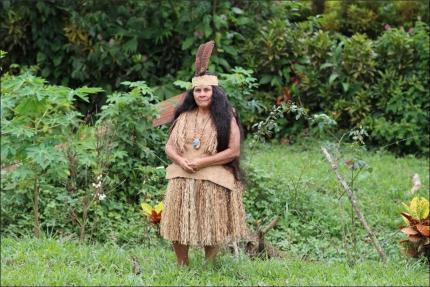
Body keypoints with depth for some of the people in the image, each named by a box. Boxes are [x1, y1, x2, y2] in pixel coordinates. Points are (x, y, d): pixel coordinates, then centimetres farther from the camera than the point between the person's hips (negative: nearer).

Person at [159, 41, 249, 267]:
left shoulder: (226, 118, -1)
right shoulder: (184, 117, 11)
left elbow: (233, 151, -8)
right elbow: (169, 146, 9)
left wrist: (203, 162, -15)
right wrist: (180, 161, -13)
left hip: (214, 181, -4)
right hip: (181, 179, 4)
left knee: (211, 227, 1)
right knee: (179, 224, 3)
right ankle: (181, 267, 15)